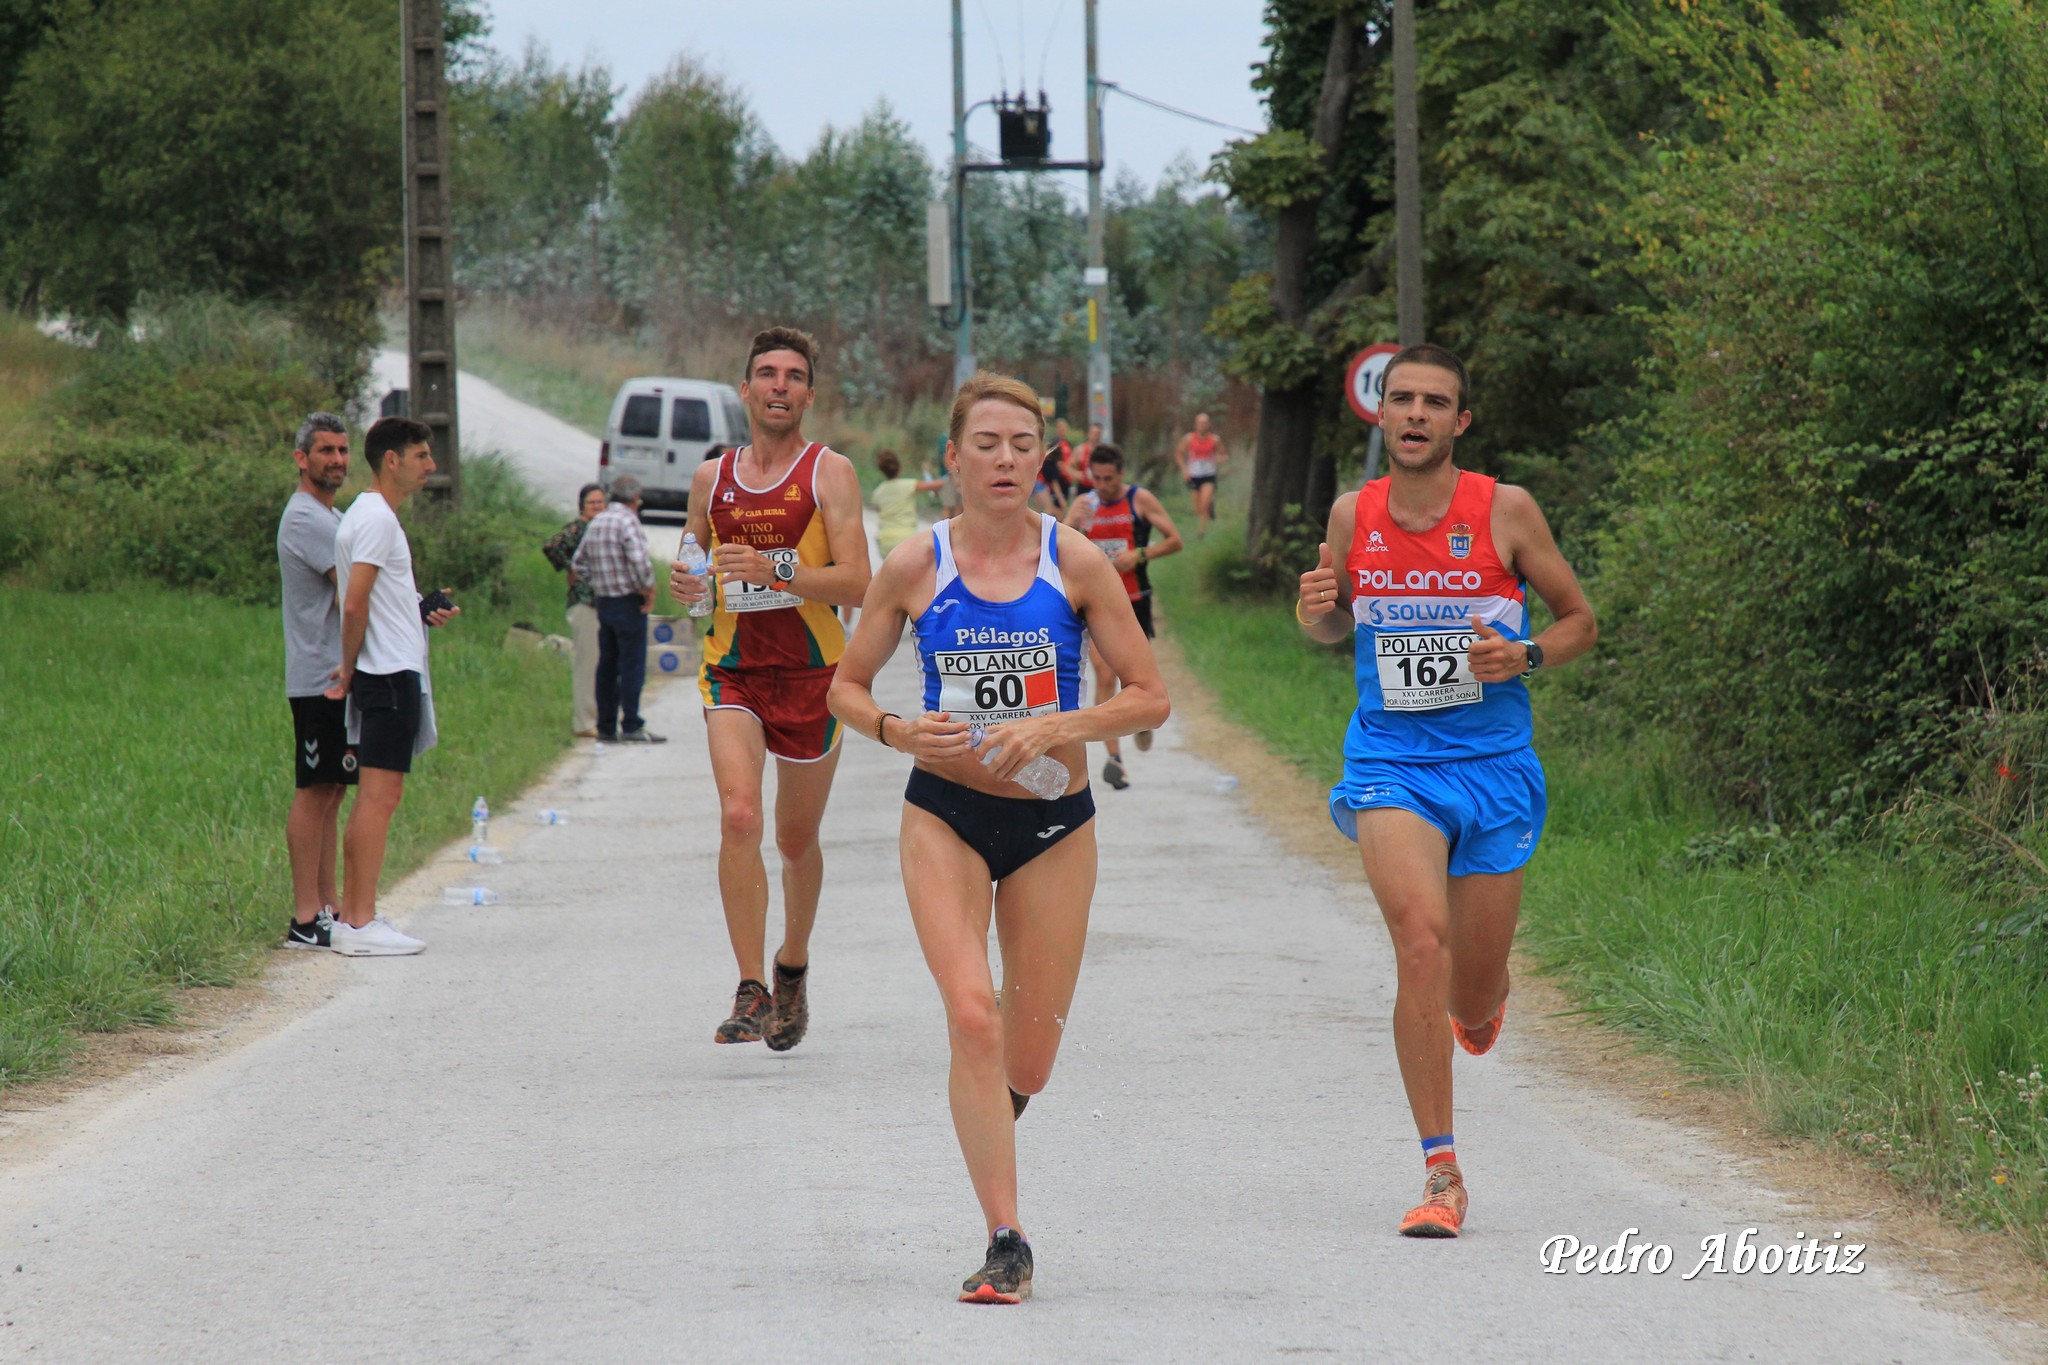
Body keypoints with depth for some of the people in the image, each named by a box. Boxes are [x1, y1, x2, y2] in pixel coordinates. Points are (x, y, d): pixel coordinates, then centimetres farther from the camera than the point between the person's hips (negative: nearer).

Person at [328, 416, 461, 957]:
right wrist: (349, 670, -9)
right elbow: (355, 607, -18)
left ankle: (352, 917, 13)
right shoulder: (377, 519, -13)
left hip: (387, 674, 11)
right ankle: (361, 924, -12)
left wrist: (423, 611, 14)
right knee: (380, 797, -11)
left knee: (372, 799, 11)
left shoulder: (367, 516, 19)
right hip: (392, 671, -11)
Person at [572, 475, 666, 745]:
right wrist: (648, 590, -13)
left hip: (603, 602, 8)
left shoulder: (595, 523, 13)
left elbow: (578, 563, 18)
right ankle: (631, 726, -6)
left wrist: (596, 585, 16)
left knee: (607, 666, 10)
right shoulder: (627, 521, -13)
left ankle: (606, 726, 12)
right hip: (629, 602, -8)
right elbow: (639, 561, -25)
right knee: (632, 666, -5)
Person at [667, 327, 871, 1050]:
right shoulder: (712, 478, 9)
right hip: (732, 668, 1)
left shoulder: (829, 473, -2)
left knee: (797, 839, 12)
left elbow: (856, 583, -11)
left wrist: (774, 571, -25)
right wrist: (686, 586, -2)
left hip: (811, 672, -1)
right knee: (738, 817, -20)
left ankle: (792, 965, 38)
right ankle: (751, 993, -21)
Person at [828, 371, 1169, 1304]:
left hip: (1053, 822, 1)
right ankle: (1006, 1244, -18)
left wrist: (1057, 727, -18)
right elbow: (845, 687, 7)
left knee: (1026, 1066, 5)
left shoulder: (1076, 563, -4)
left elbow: (1150, 697, -2)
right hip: (945, 815, -1)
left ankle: (984, 1112, 43)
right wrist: (898, 732, -13)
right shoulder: (915, 568, -3)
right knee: (972, 1016, -20)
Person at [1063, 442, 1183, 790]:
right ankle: (1114, 758, -13)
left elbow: (1175, 541, -2)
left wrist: (1139, 555, -17)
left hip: (1135, 601, -1)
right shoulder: (1084, 504, 5)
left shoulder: (1140, 500, -2)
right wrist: (1073, 524, -19)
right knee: (1105, 677, -10)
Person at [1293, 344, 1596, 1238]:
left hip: (1494, 767, 0)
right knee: (1421, 941, -23)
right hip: (1390, 764, 0)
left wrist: (1523, 658, -15)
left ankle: (1483, 1000, 49)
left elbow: (1580, 623, 5)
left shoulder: (1505, 511, -5)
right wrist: (1316, 614, -7)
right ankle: (1441, 1173, -17)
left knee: (1473, 998, 6)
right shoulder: (1353, 516, 1)